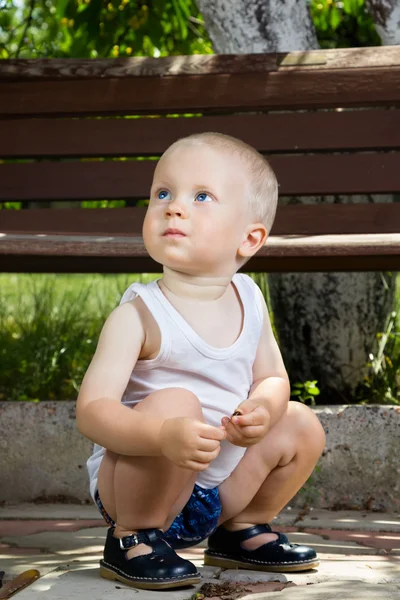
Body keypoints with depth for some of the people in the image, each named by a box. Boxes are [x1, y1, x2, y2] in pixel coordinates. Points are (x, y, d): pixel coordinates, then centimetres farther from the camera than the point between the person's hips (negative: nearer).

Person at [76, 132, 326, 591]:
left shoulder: (250, 302, -2)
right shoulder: (138, 315, -21)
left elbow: (272, 378, 9)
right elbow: (91, 410, -27)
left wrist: (263, 409, -17)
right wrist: (164, 435, -46)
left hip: (222, 489, 7)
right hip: (135, 484, -6)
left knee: (301, 425, 6)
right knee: (177, 402, -32)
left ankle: (242, 528, 23)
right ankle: (131, 539, -12)